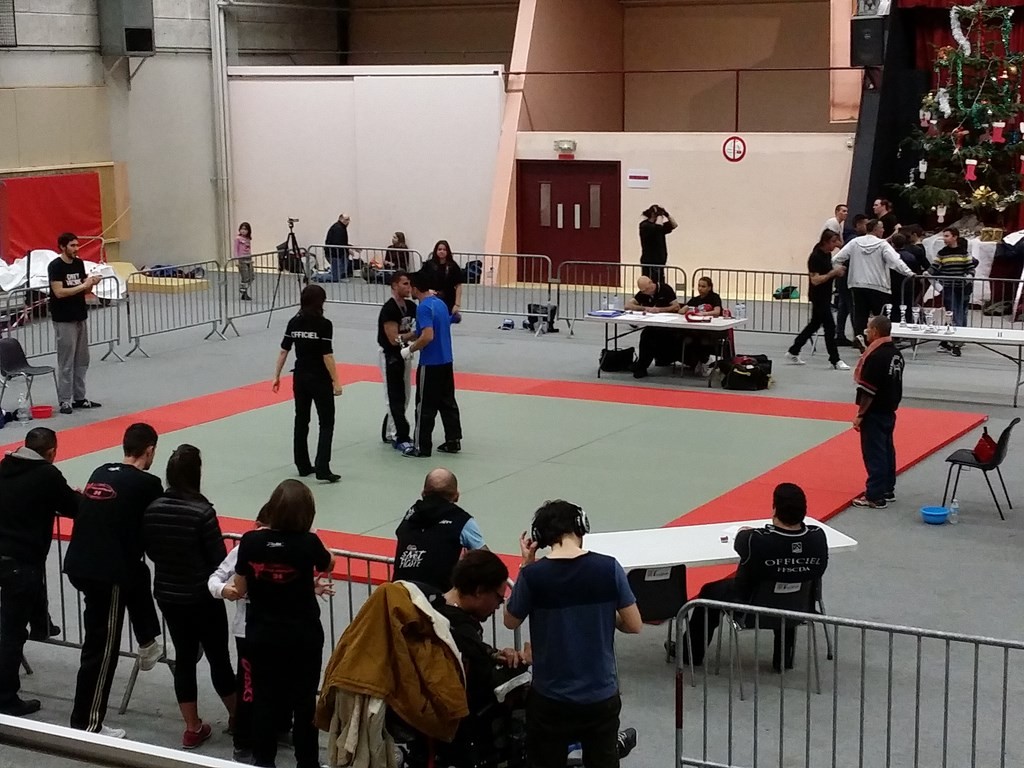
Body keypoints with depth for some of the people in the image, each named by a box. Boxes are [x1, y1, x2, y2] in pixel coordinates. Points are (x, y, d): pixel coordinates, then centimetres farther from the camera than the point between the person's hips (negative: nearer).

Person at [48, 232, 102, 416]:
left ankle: (79, 397, 18)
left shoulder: (79, 263, 9)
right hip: (64, 320, -7)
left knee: (82, 360, 10)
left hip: (80, 317, 7)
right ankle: (65, 400, 1)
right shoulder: (55, 266, -12)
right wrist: (83, 285, -19)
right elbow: (59, 292, -20)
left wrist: (91, 284, -8)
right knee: (66, 362, -4)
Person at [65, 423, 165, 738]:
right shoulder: (147, 484, -7)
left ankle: (147, 645, 45)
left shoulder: (100, 473, 12)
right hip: (105, 573, -7)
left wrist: (137, 539, 31)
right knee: (101, 649, 3)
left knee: (138, 576, 33)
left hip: (77, 564, 7)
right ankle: (85, 725, 9)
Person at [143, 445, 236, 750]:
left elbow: (150, 552, 4)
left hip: (168, 596, 5)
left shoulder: (153, 509, -7)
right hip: (202, 598, -4)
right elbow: (219, 559, -15)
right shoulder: (202, 512, -22)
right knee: (218, 657, 12)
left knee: (184, 658, 14)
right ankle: (236, 715, 30)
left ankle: (193, 728, 20)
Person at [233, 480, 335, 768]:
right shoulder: (308, 543, -19)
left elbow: (240, 590, -2)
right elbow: (329, 565, 4)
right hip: (302, 636, -2)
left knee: (264, 698, 15)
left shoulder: (250, 541, -13)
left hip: (261, 634, 2)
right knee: (303, 701, 12)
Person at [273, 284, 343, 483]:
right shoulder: (324, 325, -16)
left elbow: (283, 351, 4)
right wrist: (336, 382, -11)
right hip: (319, 379, -5)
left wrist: (277, 376, 13)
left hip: (300, 377, 6)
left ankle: (303, 466, 22)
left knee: (301, 421, 16)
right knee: (326, 423, 2)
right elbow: (327, 356, -17)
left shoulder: (294, 323, 0)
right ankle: (322, 468, -7)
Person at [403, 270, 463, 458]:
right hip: (446, 361, 9)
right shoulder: (440, 303, 10)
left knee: (425, 406, 0)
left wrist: (410, 349, -14)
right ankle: (453, 441, 19)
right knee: (448, 402, 14)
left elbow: (427, 336, -28)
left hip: (430, 364, -9)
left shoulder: (424, 308, -18)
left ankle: (421, 446, 6)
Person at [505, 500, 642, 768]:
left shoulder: (533, 575, -14)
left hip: (550, 698, -1)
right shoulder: (608, 568, -12)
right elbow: (634, 625, -5)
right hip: (601, 696, 1)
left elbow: (510, 622, 3)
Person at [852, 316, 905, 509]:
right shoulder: (895, 353, 7)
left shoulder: (876, 357, -22)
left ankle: (875, 496, 0)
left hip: (874, 413, -9)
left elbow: (868, 391, -21)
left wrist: (860, 415, -15)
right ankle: (888, 490, 28)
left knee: (874, 453, -4)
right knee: (887, 450, 17)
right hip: (889, 411, 9)